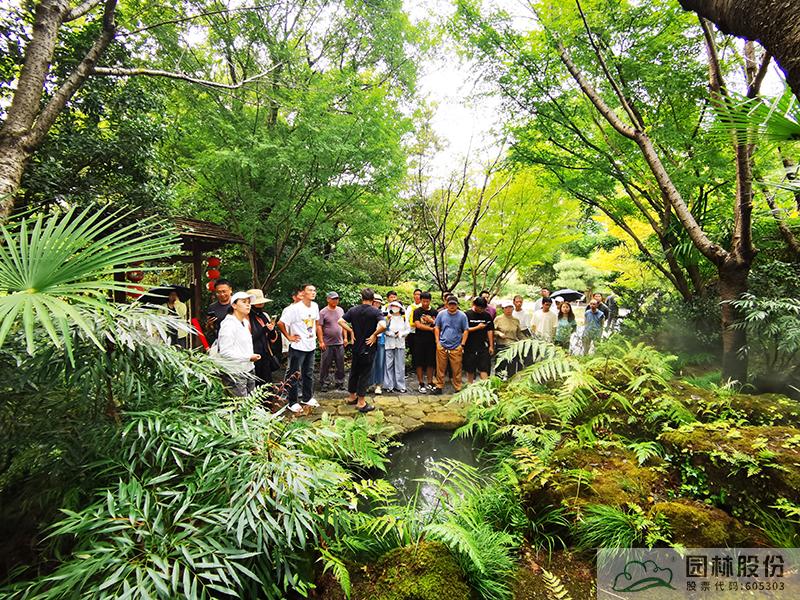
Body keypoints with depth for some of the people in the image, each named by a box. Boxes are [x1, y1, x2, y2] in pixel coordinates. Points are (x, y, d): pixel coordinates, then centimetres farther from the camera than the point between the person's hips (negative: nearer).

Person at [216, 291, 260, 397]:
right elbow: (225, 352, -18)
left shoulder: (245, 322, 13)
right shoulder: (228, 324, -13)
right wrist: (249, 357, -17)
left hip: (249, 370, 8)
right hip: (235, 374, -8)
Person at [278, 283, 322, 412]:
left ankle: (308, 398, 33)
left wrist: (320, 339, 13)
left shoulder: (315, 306, 3)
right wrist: (289, 337, -11)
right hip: (298, 347, -7)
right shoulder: (295, 309, -18)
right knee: (293, 375, 4)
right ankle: (292, 402, 16)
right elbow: (280, 323, -17)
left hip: (311, 346, 7)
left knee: (309, 374, 18)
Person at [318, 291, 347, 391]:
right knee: (325, 365, 3)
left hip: (339, 343, 4)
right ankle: (323, 384, 14)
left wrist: (345, 338, 10)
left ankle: (339, 383, 21)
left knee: (340, 365, 9)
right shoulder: (323, 312, -6)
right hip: (327, 344, -4)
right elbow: (319, 327, -8)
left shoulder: (340, 310, 9)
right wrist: (321, 341, -12)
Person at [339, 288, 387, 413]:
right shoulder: (376, 312, -13)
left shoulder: (353, 310, 1)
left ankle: (352, 397, 31)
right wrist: (374, 334, -15)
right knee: (365, 374, 2)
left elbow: (341, 321, -4)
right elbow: (383, 326, -29)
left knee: (354, 371, 18)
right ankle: (361, 403, 7)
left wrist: (351, 331, 0)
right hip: (368, 347, -5)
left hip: (356, 346, 5)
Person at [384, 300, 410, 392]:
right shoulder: (388, 318, 3)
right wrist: (390, 334, -13)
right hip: (389, 343, -1)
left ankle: (400, 385, 8)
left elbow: (408, 329, 7)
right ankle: (389, 385, 8)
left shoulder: (403, 318, 8)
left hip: (400, 344, 1)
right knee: (389, 365, 0)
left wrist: (401, 334, -7)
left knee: (400, 365, 2)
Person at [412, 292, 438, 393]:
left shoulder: (434, 312, 8)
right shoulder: (417, 312, 0)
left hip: (431, 341, 2)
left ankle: (430, 383, 17)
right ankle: (421, 384, 10)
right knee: (419, 363, 1)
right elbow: (418, 325, -11)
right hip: (420, 341, -2)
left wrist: (431, 321, -12)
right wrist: (431, 329, -11)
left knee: (431, 363, 7)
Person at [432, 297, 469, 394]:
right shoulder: (441, 314, 4)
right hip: (442, 346, 1)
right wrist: (437, 342, 2)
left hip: (456, 347, -1)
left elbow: (466, 331, 3)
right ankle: (439, 387, 17)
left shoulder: (462, 316, 1)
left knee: (457, 370, 2)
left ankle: (458, 388, 14)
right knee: (440, 368, 5)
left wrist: (462, 345, -2)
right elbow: (436, 328, 9)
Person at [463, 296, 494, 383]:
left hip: (483, 346, 2)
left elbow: (490, 331, 8)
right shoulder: (467, 315, -4)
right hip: (470, 347, -2)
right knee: (470, 370, 8)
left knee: (484, 369, -3)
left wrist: (491, 346, 5)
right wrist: (477, 327, -13)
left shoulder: (487, 315, 5)